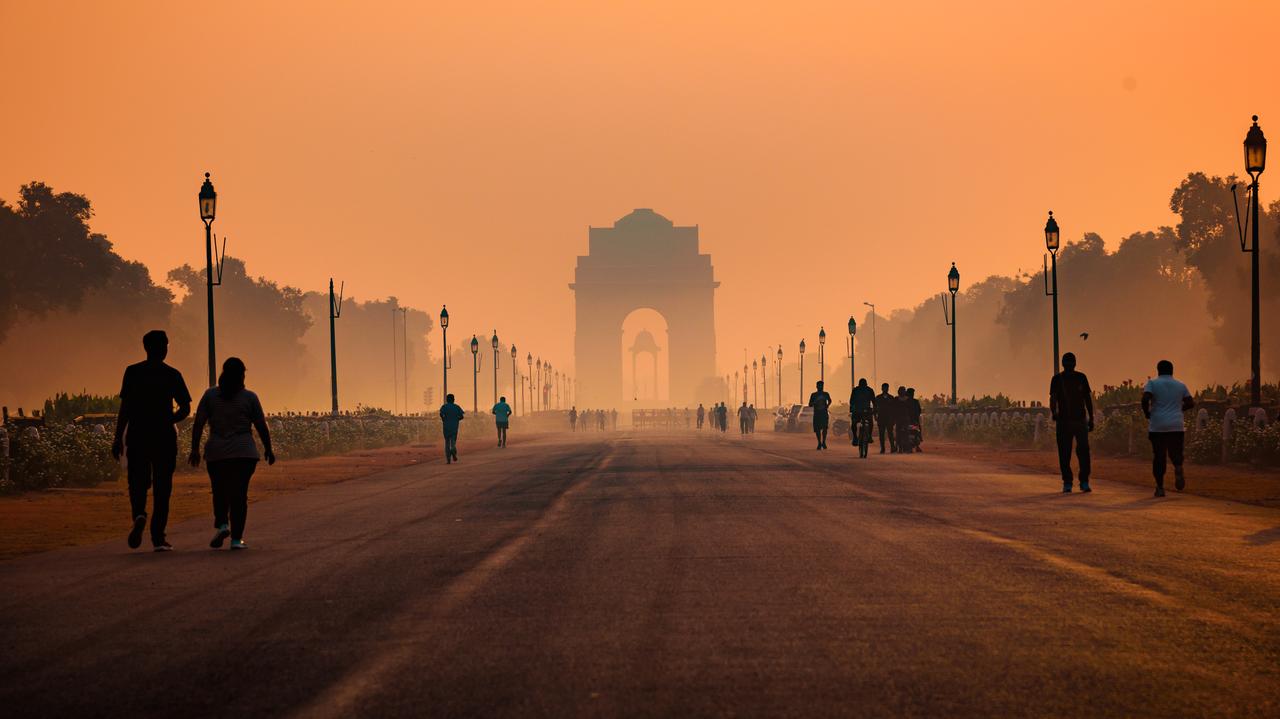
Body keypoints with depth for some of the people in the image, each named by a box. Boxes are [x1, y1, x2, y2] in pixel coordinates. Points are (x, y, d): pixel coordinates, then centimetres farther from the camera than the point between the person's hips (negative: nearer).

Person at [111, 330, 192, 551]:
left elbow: (125, 407, -4)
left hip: (137, 435, 0)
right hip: (164, 437, 0)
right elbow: (185, 409, 1)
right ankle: (158, 538, 3)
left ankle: (139, 515, -18)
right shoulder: (172, 375, 1)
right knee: (162, 487, 6)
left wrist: (118, 437, -1)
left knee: (138, 483, 12)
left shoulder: (132, 372, 0)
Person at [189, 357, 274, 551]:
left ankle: (222, 525, -6)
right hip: (244, 453, -1)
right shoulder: (249, 397, -1)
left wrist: (195, 449, 3)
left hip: (216, 454, 1)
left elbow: (198, 424, -1)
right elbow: (261, 426, 2)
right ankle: (236, 539, -2)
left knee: (219, 492, 15)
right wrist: (268, 449, 13)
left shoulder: (210, 395, 3)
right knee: (239, 494, 2)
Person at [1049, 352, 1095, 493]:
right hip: (1064, 420, -1)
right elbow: (1053, 398, -3)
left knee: (1083, 451, -7)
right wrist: (1053, 412, -22)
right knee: (1064, 453, 0)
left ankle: (1084, 482, -3)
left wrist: (1091, 418, 8)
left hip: (1081, 419, 1)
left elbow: (1088, 398, 13)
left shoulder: (1081, 378, 9)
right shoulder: (1057, 379, 4)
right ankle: (1067, 483, 6)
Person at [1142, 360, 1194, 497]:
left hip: (1157, 426, -2)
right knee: (1175, 453, 11)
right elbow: (1191, 403, 8)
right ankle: (1178, 467, -23)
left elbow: (1145, 399, -14)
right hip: (1176, 426, 2)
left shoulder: (1152, 383, 1)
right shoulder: (1180, 385, 11)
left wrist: (1147, 413, 2)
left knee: (1158, 456, 5)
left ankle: (1160, 487, 2)